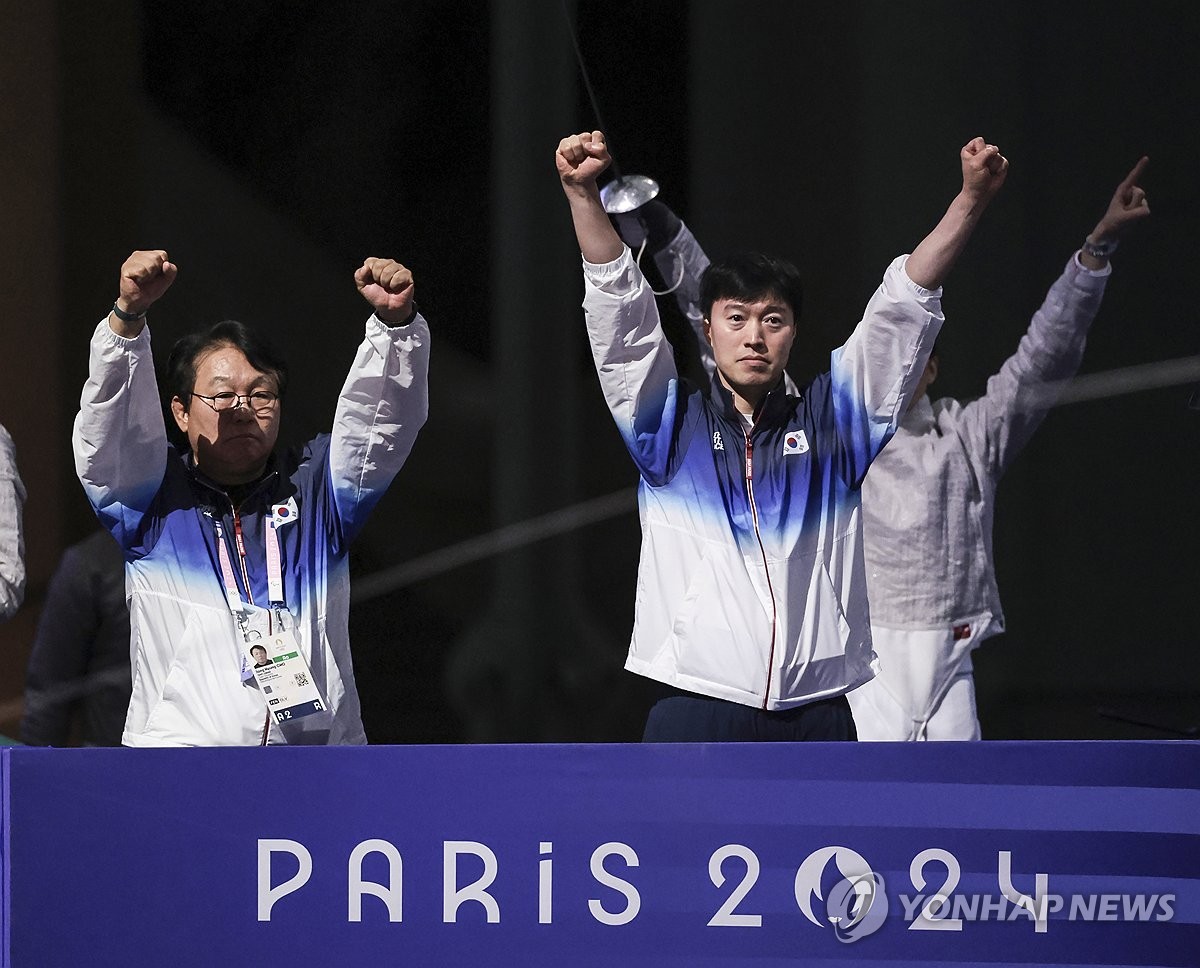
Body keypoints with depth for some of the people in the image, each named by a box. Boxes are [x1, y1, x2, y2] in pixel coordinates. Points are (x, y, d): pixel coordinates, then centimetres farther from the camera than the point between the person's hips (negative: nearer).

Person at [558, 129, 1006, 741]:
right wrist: (581, 194, -14)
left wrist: (971, 198, -1)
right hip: (699, 712, -2)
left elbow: (904, 309, 8)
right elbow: (618, 310, -1)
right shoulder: (672, 425, 9)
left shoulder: (829, 422, 12)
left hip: (818, 718, 2)